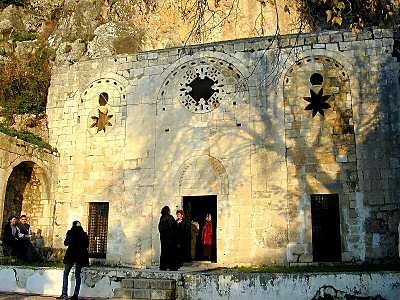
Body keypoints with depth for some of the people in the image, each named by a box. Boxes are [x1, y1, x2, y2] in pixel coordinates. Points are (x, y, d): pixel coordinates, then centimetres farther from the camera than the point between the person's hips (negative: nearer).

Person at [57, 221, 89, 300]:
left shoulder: (70, 232, -2)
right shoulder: (84, 234, 5)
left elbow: (66, 243, 2)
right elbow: (87, 245, 6)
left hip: (71, 254, -3)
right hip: (81, 255, 3)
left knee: (66, 273, 5)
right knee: (78, 274, 8)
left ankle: (64, 293, -5)